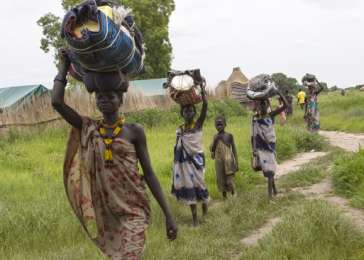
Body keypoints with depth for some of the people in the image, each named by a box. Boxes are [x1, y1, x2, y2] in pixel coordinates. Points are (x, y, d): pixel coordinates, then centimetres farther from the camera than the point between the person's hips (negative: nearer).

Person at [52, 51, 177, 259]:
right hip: (104, 211, 3)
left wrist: (168, 214, -4)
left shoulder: (134, 131, -2)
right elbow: (57, 102, -7)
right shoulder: (88, 129, 4)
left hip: (132, 210, -3)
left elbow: (149, 173, -1)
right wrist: (64, 65, 3)